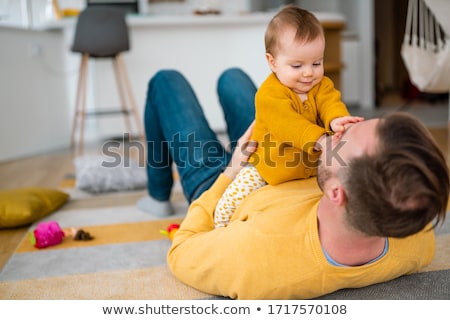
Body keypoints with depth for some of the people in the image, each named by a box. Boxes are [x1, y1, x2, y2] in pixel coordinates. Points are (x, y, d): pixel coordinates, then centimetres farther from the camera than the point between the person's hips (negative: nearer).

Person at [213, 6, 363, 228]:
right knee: (229, 205, -14)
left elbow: (332, 105, -23)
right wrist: (321, 140, -54)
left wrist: (337, 121, -48)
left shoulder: (322, 85, -3)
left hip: (314, 164, 5)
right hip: (270, 167, -5)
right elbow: (288, 124, -38)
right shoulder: (269, 94, -23)